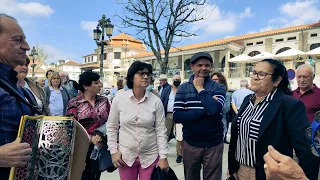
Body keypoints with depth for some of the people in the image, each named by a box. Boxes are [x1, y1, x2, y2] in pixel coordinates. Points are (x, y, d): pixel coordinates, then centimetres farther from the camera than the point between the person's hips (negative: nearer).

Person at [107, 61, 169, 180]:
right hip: (125, 156, 1)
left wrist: (163, 157, -6)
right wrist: (114, 151, -2)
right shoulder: (119, 99, -7)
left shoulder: (156, 101, -8)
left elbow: (161, 131, -5)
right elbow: (111, 127, 2)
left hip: (150, 156, 0)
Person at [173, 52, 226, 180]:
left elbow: (214, 109, -24)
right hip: (190, 144, 1)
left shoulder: (218, 88, -4)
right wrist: (205, 111, -20)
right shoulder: (183, 88, -2)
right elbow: (177, 116, -14)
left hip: (214, 144, -1)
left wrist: (200, 89, -13)